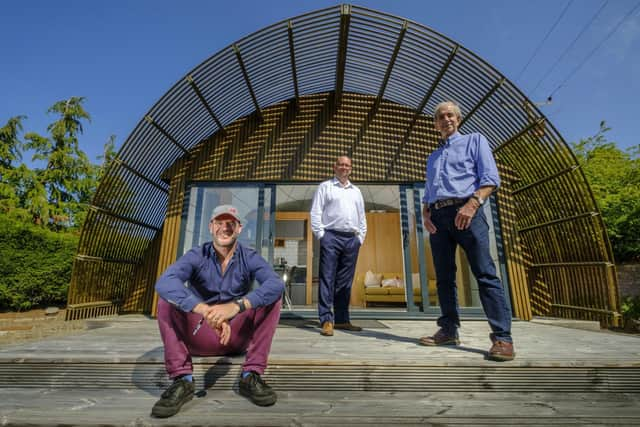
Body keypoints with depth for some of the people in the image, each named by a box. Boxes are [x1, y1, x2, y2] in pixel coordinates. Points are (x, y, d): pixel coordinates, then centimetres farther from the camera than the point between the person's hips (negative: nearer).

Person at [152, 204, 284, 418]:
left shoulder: (250, 258, -9)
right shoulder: (196, 256, -9)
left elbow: (276, 284, -29)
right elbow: (164, 282, -30)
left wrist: (237, 306, -45)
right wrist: (205, 310, -46)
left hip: (238, 336, 0)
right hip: (200, 337, 0)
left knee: (272, 297, -21)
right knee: (167, 300, -20)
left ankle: (251, 375, -19)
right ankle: (183, 379, -21)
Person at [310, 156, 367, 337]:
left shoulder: (356, 191, 22)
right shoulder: (325, 187, 8)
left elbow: (362, 216, 21)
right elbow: (315, 213, 0)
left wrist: (360, 237, 11)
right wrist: (321, 235, -8)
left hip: (352, 239, 5)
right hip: (331, 237, -4)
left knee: (345, 281, 7)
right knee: (327, 279, -7)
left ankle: (342, 319, 15)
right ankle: (326, 320, -3)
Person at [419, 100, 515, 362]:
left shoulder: (474, 140, 12)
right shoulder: (432, 158, 28)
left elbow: (491, 178, -1)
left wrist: (472, 204, -17)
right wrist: (425, 213, 4)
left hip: (466, 211, -5)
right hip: (438, 217, 6)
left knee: (485, 274, -10)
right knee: (444, 277, 4)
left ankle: (502, 337, -6)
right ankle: (449, 330, 10)